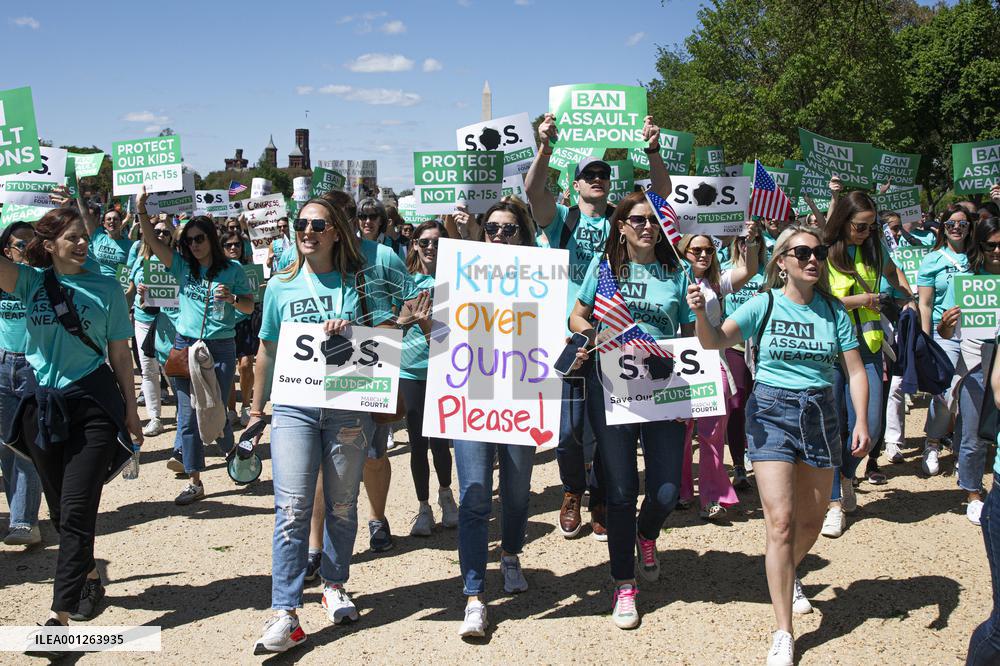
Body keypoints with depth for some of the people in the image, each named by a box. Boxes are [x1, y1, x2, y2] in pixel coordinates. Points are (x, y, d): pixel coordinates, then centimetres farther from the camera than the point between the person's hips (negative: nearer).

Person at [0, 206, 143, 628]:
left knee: (76, 513, -7)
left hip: (93, 406, -3)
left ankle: (59, 615, -6)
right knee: (59, 511, 14)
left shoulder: (106, 288, 0)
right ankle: (89, 577, 36)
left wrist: (131, 411, 4)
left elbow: (120, 354, 3)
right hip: (42, 406, 3)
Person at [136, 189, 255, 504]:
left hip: (220, 348, -2)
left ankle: (232, 451, 34)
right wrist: (141, 211, -13)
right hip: (185, 345, 2)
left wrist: (232, 298, -17)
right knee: (188, 414, 2)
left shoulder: (232, 270, 1)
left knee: (216, 410, 1)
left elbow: (250, 306, 3)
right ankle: (195, 482, 8)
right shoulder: (182, 266, 5)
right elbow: (153, 241, -3)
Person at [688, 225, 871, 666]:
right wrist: (700, 314, -35)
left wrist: (861, 422, -9)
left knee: (811, 522, 14)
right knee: (781, 522, -11)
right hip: (771, 411, -3)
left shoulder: (833, 310, 2)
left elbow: (856, 370, 2)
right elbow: (716, 341, -15)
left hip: (820, 414, 3)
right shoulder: (764, 305, -5)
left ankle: (788, 576, 48)